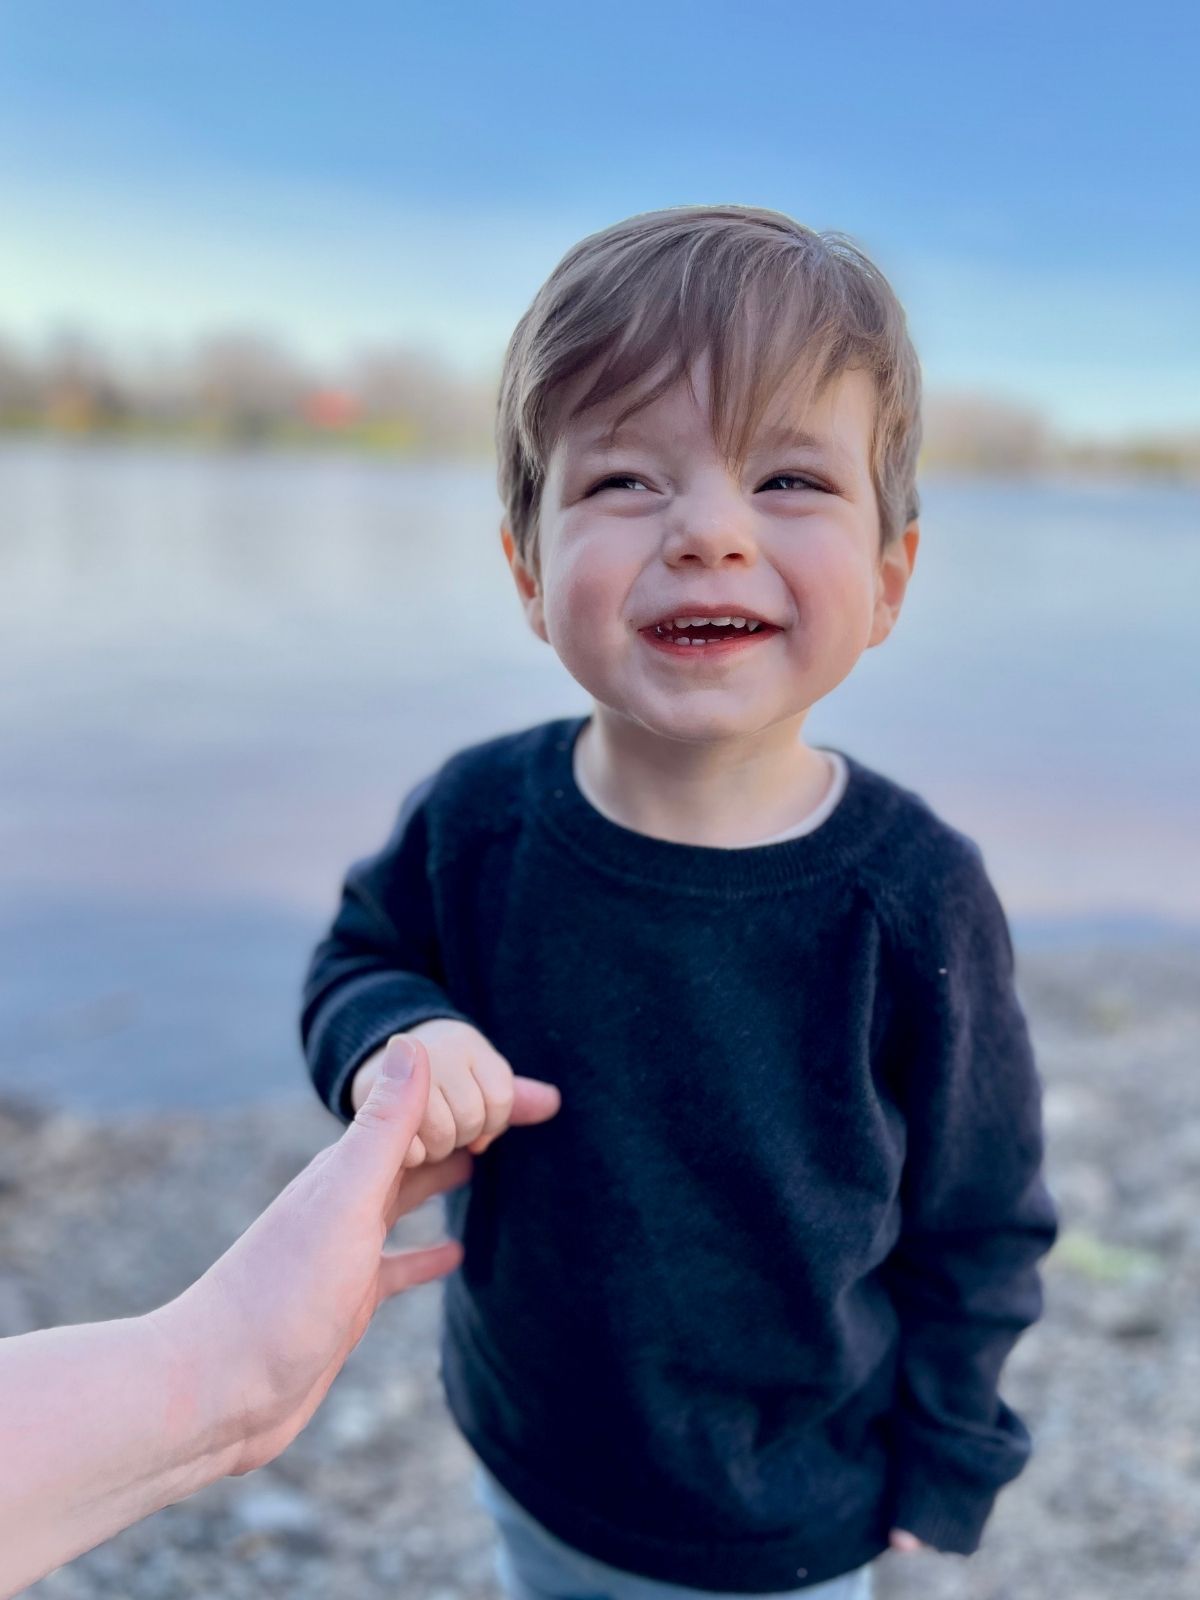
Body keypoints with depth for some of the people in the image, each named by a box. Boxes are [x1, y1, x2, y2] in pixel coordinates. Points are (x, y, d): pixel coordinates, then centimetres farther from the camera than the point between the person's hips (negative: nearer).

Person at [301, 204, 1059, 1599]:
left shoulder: (915, 898, -25)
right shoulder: (473, 821, -20)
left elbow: (978, 1218, -11)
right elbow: (356, 964, 0)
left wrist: (946, 1467, -2)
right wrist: (398, 1042, -23)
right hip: (529, 1451, 3)